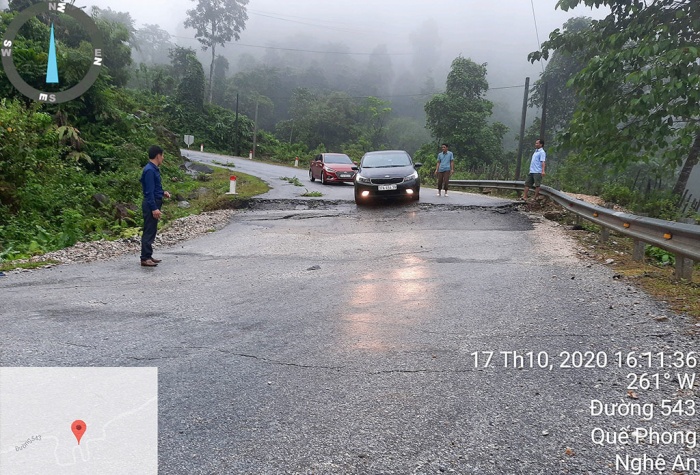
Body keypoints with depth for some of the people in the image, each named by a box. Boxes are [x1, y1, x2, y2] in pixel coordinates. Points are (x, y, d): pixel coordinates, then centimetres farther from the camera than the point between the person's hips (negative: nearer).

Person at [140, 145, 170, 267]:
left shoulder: (154, 169, 13)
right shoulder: (149, 170, -18)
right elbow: (149, 191, -21)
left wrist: (163, 193, 10)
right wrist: (154, 208, -23)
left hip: (154, 203, 10)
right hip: (151, 204, -10)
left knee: (152, 231, 14)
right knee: (149, 231, -6)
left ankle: (148, 256, 22)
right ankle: (145, 258, -1)